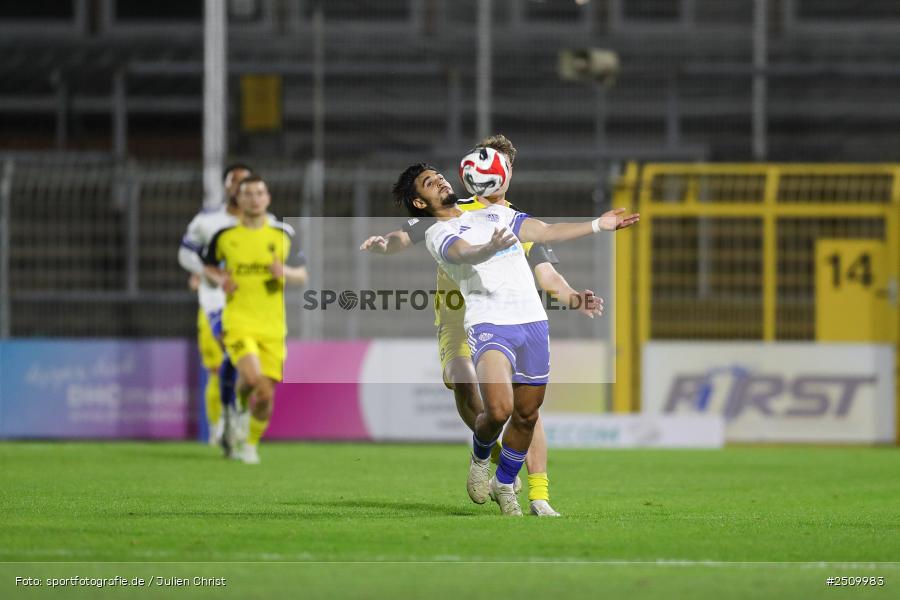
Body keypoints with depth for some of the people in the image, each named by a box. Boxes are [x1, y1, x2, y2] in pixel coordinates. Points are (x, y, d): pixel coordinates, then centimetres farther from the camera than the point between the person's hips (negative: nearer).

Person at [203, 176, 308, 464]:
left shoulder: (283, 234, 4)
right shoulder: (225, 235, 2)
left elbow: (302, 276, 11)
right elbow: (209, 265, 17)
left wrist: (286, 272, -11)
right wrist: (220, 280, -4)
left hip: (273, 326, 2)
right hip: (238, 322, -2)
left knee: (265, 395, 0)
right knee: (253, 378, -25)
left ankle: (251, 444, 23)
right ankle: (240, 397, 11)